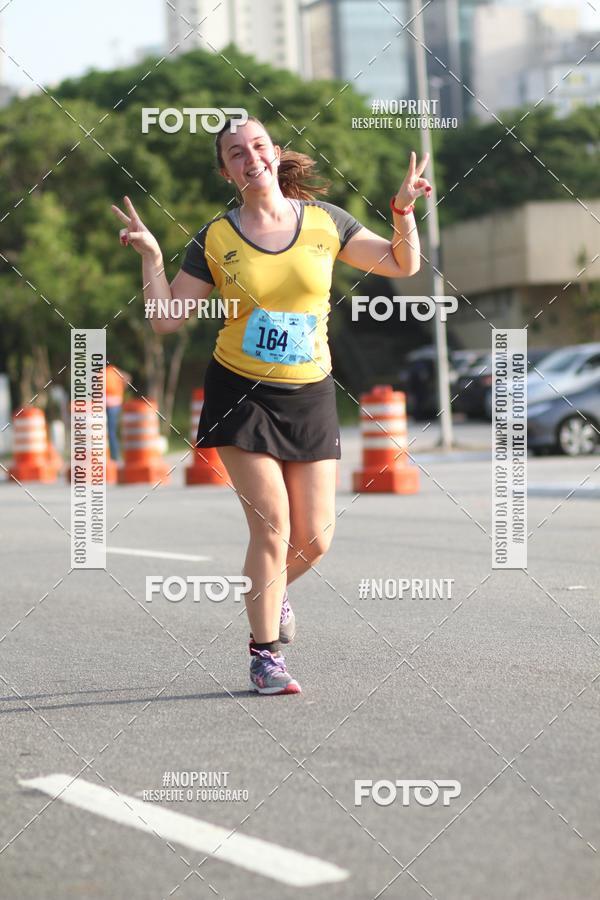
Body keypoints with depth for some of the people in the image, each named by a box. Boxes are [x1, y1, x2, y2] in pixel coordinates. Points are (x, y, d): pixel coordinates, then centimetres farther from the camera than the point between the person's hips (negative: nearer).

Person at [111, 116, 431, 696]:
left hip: (310, 395, 2)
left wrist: (403, 210, -8)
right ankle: (265, 657, 5)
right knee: (272, 527, -9)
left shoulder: (323, 221, 1)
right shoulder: (215, 239, -3)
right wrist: (149, 253, -12)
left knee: (314, 539, 2)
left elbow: (402, 265, 7)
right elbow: (166, 318, -1)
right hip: (241, 393, -2)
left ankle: (274, 590, 37)